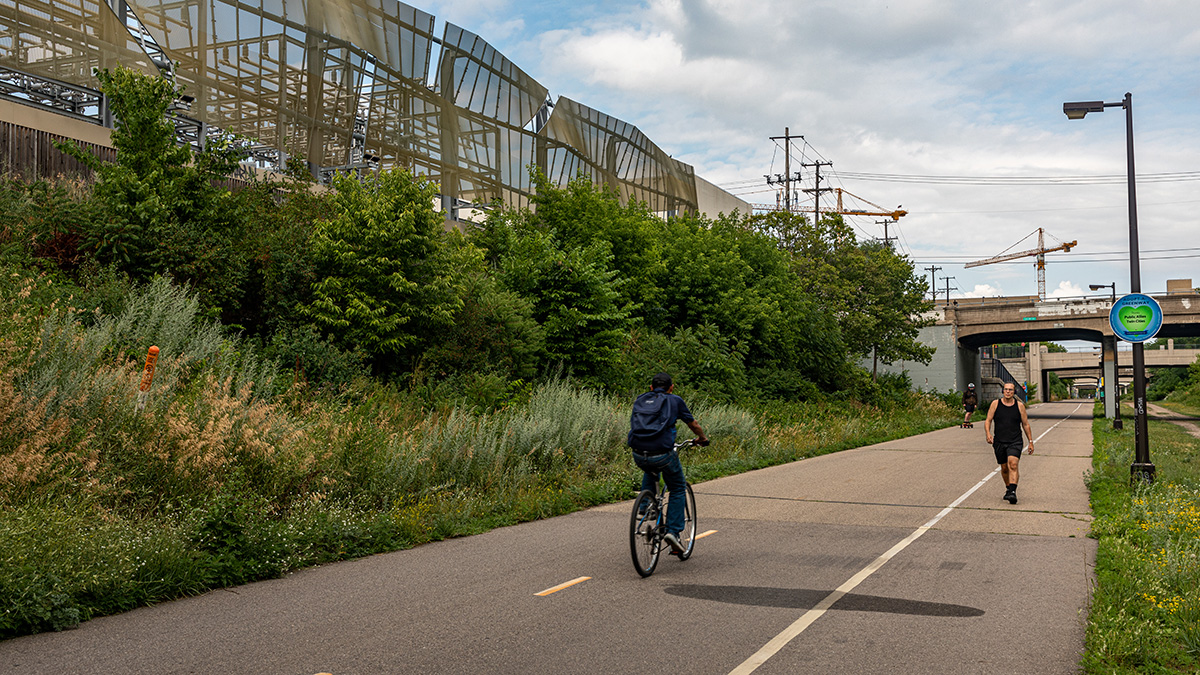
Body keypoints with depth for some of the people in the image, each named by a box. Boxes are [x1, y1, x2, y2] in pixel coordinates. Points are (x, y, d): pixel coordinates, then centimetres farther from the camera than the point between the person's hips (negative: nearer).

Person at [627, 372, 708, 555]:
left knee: (650, 472, 39)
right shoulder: (675, 401, 11)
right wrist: (702, 438, 44)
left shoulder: (640, 401, 21)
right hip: (663, 454, -4)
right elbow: (694, 425, 23)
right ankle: (673, 532, 9)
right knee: (678, 488, 19)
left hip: (638, 455, 4)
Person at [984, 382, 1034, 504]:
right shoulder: (995, 404, 3)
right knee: (1004, 468, 11)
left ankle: (1013, 492, -28)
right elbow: (988, 421, 4)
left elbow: (1025, 424, 11)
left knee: (1013, 464, -21)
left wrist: (1031, 442, 11)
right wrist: (988, 434, -14)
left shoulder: (1019, 406, 3)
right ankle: (1009, 489, 33)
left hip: (1015, 442, -2)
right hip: (999, 442, 2)